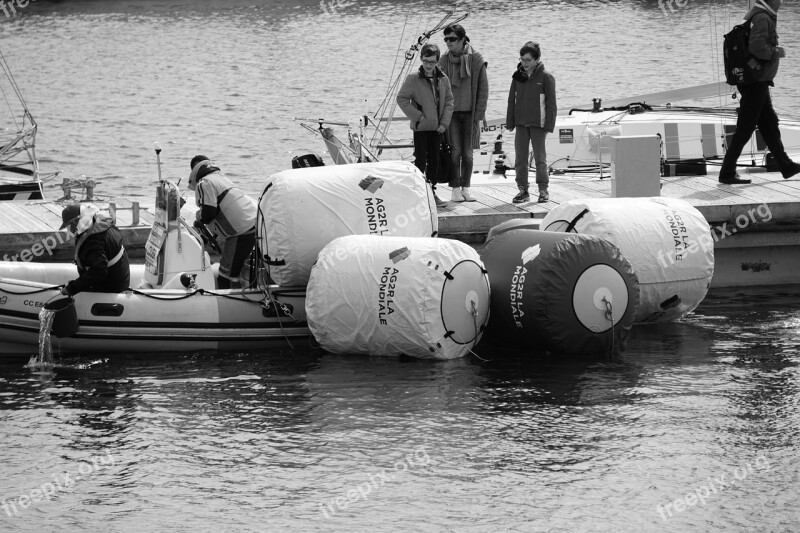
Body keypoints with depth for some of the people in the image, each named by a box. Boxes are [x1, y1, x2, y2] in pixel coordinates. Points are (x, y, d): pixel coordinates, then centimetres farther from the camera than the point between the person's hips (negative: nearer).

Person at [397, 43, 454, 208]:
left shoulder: (443, 80, 4)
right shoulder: (413, 79, -7)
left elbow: (449, 101, 8)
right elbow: (401, 99, -5)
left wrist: (444, 122, -2)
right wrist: (417, 116, -11)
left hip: (437, 128, 4)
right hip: (421, 127, -4)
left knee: (434, 160, 10)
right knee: (421, 160, -4)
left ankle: (431, 192, 18)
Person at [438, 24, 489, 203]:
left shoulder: (476, 60, -3)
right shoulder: (444, 60, 2)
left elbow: (483, 89, 0)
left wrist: (479, 114, -4)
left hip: (470, 112, 0)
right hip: (451, 112, 0)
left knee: (468, 152, 4)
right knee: (455, 151, -6)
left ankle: (465, 188, 13)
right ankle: (455, 189, -1)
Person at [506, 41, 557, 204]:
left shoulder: (546, 77, -5)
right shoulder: (518, 76, 8)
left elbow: (551, 103, -4)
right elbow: (512, 100, 13)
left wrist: (548, 126, -9)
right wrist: (510, 123, 7)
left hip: (538, 123, -4)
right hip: (521, 123, 4)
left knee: (540, 157, 0)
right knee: (520, 158, 3)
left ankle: (543, 190, 9)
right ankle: (523, 190, 10)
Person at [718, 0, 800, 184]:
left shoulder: (765, 17, 13)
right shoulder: (762, 18, -17)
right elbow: (757, 47, -29)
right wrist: (776, 52, -13)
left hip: (759, 84, 10)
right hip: (756, 84, -10)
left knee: (770, 124, 16)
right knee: (745, 129, -6)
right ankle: (727, 173, -3)